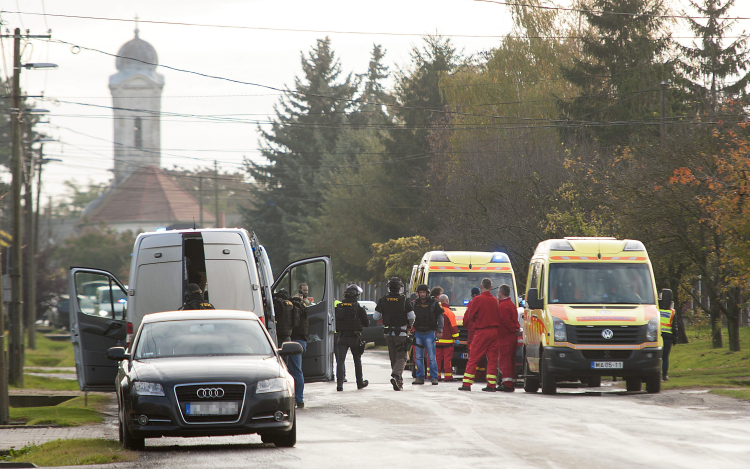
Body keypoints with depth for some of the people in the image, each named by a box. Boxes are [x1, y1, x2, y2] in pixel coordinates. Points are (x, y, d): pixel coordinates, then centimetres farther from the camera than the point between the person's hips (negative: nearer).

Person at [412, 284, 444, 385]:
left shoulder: (433, 303, 0)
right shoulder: (415, 304, 11)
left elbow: (440, 316, 4)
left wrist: (439, 330, -1)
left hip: (429, 332, -4)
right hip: (418, 333, 4)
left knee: (431, 357, -6)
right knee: (419, 357, 5)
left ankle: (434, 378, -2)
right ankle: (420, 377, 11)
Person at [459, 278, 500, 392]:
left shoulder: (478, 300, -8)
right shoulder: (495, 301, 4)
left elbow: (470, 316, -5)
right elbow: (499, 317, 8)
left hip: (481, 331, -4)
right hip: (494, 331, 4)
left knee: (473, 358, -1)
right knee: (492, 358, 7)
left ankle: (467, 384, -5)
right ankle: (491, 385, 3)